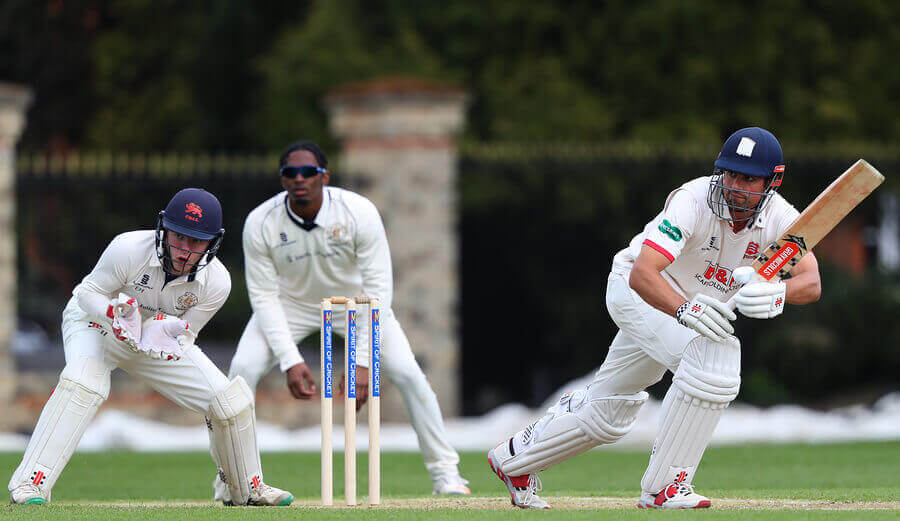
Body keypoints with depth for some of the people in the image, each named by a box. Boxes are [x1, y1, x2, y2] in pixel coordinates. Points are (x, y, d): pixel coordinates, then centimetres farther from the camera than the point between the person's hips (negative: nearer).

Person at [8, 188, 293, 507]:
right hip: (96, 320, -4)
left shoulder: (217, 282, -22)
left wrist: (168, 336, -34)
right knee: (84, 382, -35)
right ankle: (29, 485, -35)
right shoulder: (129, 249, -33)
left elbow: (187, 333, -10)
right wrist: (114, 315, -40)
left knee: (230, 399, -4)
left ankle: (248, 489, 22)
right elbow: (88, 293, -19)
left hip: (158, 338, 4)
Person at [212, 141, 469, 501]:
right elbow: (264, 297, -20)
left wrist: (362, 362, -35)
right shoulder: (260, 223, -25)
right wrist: (289, 361, -31)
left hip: (355, 300, 0)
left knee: (407, 374, -14)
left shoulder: (359, 213, -29)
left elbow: (378, 288, -28)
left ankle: (444, 471, 3)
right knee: (242, 370, -20)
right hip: (291, 303, 0)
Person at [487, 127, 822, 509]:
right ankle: (663, 488, -24)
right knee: (713, 354, -32)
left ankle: (513, 459, 42)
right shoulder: (694, 201, -33)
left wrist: (776, 293, -53)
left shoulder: (780, 217, -19)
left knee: (607, 411, 18)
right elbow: (642, 273, -44)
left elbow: (811, 283, -31)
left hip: (695, 305, 6)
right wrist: (685, 311, -62)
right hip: (636, 291, -6)